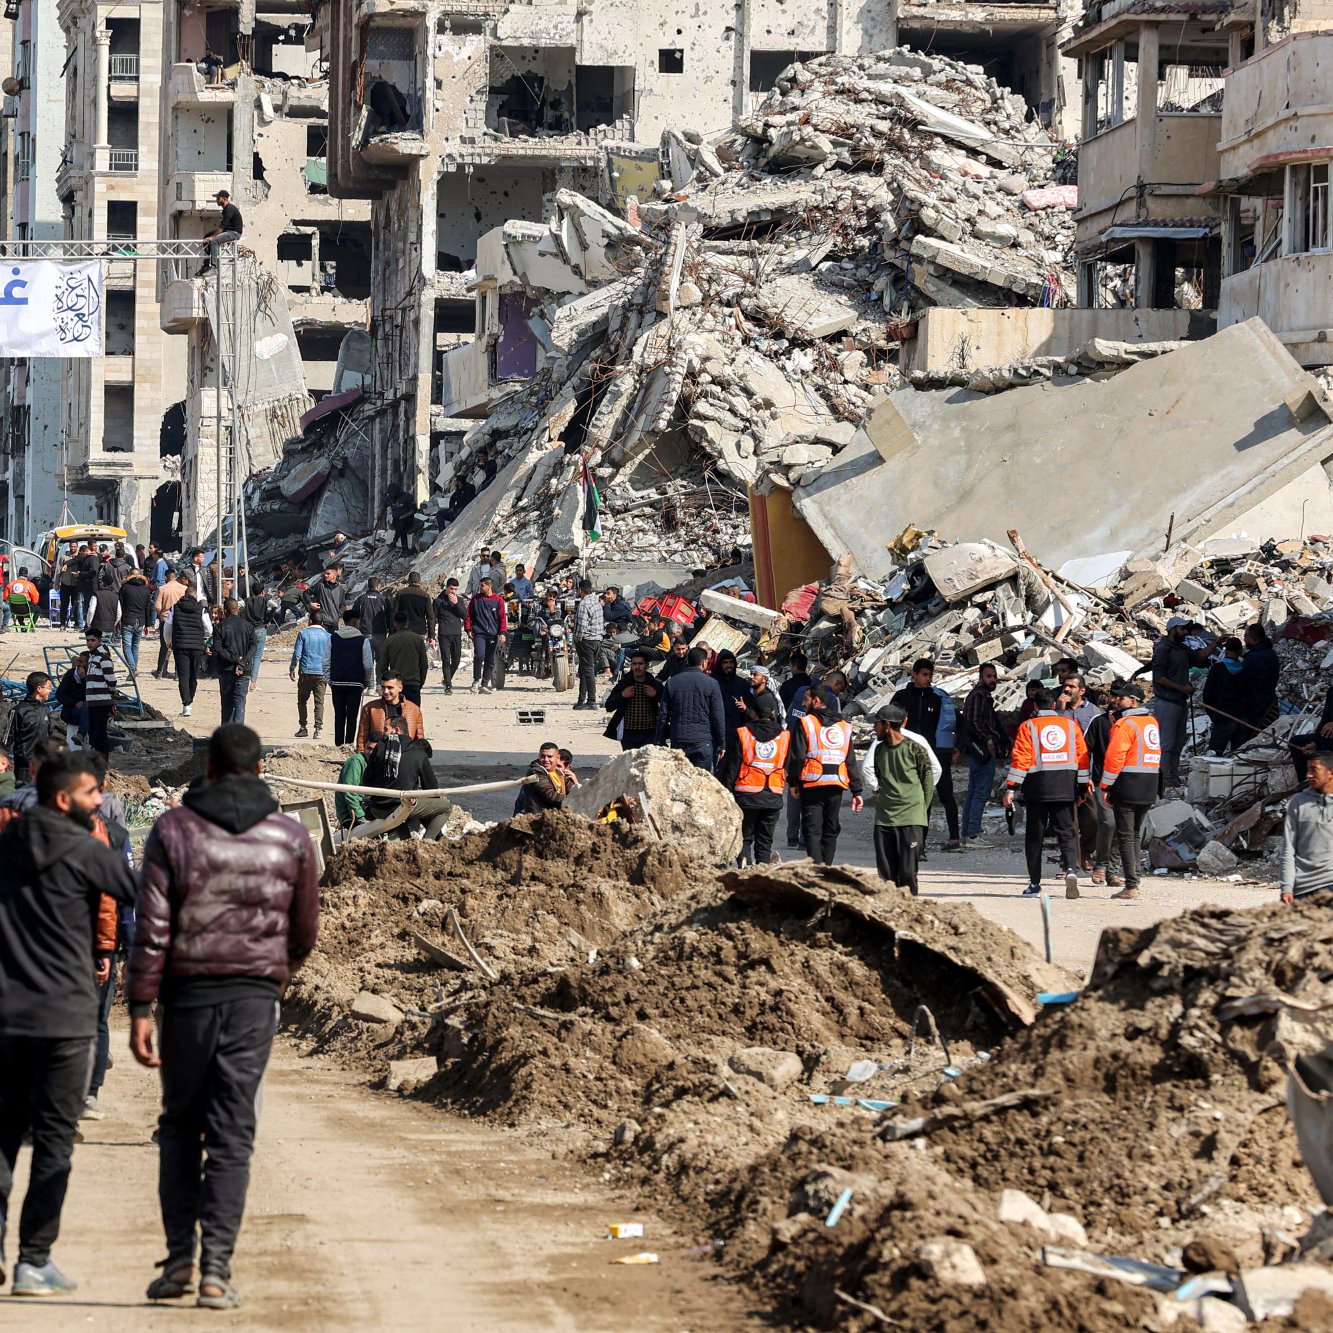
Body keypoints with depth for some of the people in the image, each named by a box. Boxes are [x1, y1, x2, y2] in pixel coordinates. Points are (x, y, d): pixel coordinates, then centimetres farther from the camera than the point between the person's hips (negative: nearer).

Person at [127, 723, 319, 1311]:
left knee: (180, 1126, 13)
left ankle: (179, 1258, 8)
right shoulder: (290, 837, 2)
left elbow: (151, 925, -8)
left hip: (187, 995, -1)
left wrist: (139, 1008, -7)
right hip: (255, 997, 1)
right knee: (232, 1133, 2)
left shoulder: (174, 829, -4)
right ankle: (216, 1267, -5)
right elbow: (304, 932, 10)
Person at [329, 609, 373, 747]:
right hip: (355, 683, -3)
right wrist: (369, 682, 9)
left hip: (337, 683, 3)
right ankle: (349, 744, -2)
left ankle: (338, 744, 9)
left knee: (339, 716, 10)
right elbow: (368, 665, -5)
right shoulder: (362, 640, -5)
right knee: (352, 717, 1)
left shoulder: (333, 638, 4)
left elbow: (327, 662, 4)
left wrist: (329, 681, 11)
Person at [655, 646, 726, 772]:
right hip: (703, 742, -3)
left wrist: (661, 742, 13)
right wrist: (721, 745, 5)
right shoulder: (711, 684, -2)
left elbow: (663, 715, 7)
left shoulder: (672, 683, 7)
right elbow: (718, 717, -2)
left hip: (678, 742, 3)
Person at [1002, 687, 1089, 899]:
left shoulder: (1028, 727, -1)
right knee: (1066, 831, 3)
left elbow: (1020, 759, -7)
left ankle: (1035, 883, 8)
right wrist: (1082, 787, 13)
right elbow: (1082, 756, 7)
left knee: (1034, 835, 7)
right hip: (1066, 786, 2)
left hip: (1038, 785, -2)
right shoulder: (1071, 725, 7)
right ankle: (1070, 869, -22)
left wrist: (1011, 788, -7)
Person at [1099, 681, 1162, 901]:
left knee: (1125, 836, -4)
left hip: (1127, 786, -8)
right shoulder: (1152, 722, 14)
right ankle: (1133, 881, 18)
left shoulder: (1124, 724, -12)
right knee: (1136, 835, 17)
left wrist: (1106, 786, -11)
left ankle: (1131, 886, -8)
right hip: (1149, 789, 8)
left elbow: (1114, 757, -16)